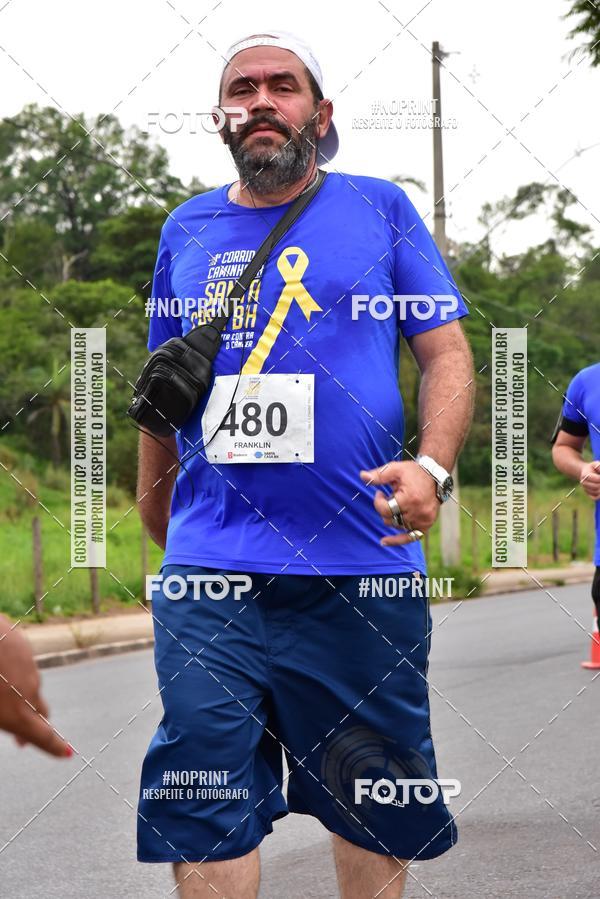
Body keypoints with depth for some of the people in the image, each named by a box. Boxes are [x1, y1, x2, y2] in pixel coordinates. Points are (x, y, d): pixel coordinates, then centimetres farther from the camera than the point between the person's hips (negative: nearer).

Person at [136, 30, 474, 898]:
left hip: (364, 566, -1)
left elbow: (448, 355, 2)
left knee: (375, 808, 9)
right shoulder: (186, 231, 13)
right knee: (205, 810, -4)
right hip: (211, 572, 1)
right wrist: (154, 513, 23)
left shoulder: (380, 209, 6)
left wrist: (430, 466, -15)